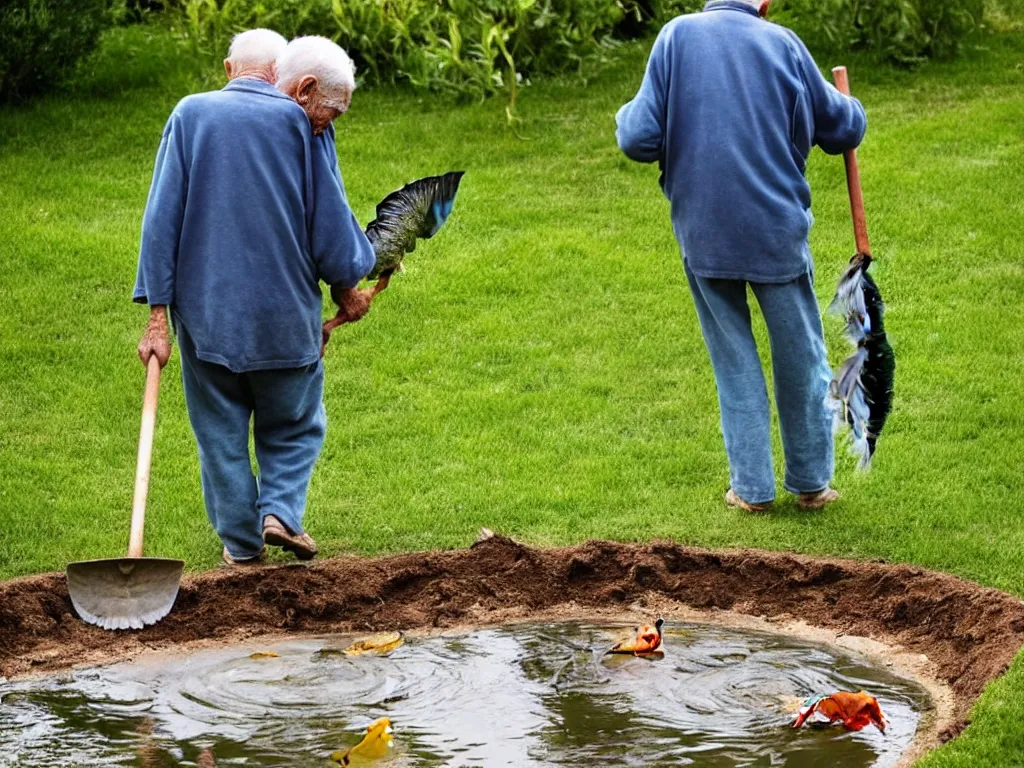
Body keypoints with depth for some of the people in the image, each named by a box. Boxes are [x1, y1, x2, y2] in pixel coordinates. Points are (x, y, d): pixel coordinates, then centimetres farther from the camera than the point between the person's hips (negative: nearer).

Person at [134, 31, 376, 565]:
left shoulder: (189, 115, -2)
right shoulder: (297, 122, -5)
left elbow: (161, 219, -5)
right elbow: (328, 217, -1)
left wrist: (157, 315, -4)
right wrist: (345, 288, 16)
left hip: (204, 308, 1)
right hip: (284, 312, -1)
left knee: (220, 429, 13)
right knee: (292, 424, 16)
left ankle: (241, 541, 15)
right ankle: (281, 510, -4)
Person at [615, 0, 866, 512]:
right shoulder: (781, 42, -5)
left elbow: (639, 138, -10)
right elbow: (842, 129, 5)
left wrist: (627, 118, 13)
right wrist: (853, 112, 28)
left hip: (703, 234, 1)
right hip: (777, 229, -1)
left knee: (734, 362, 14)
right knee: (800, 357, 15)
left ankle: (751, 487, 16)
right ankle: (811, 482, 24)